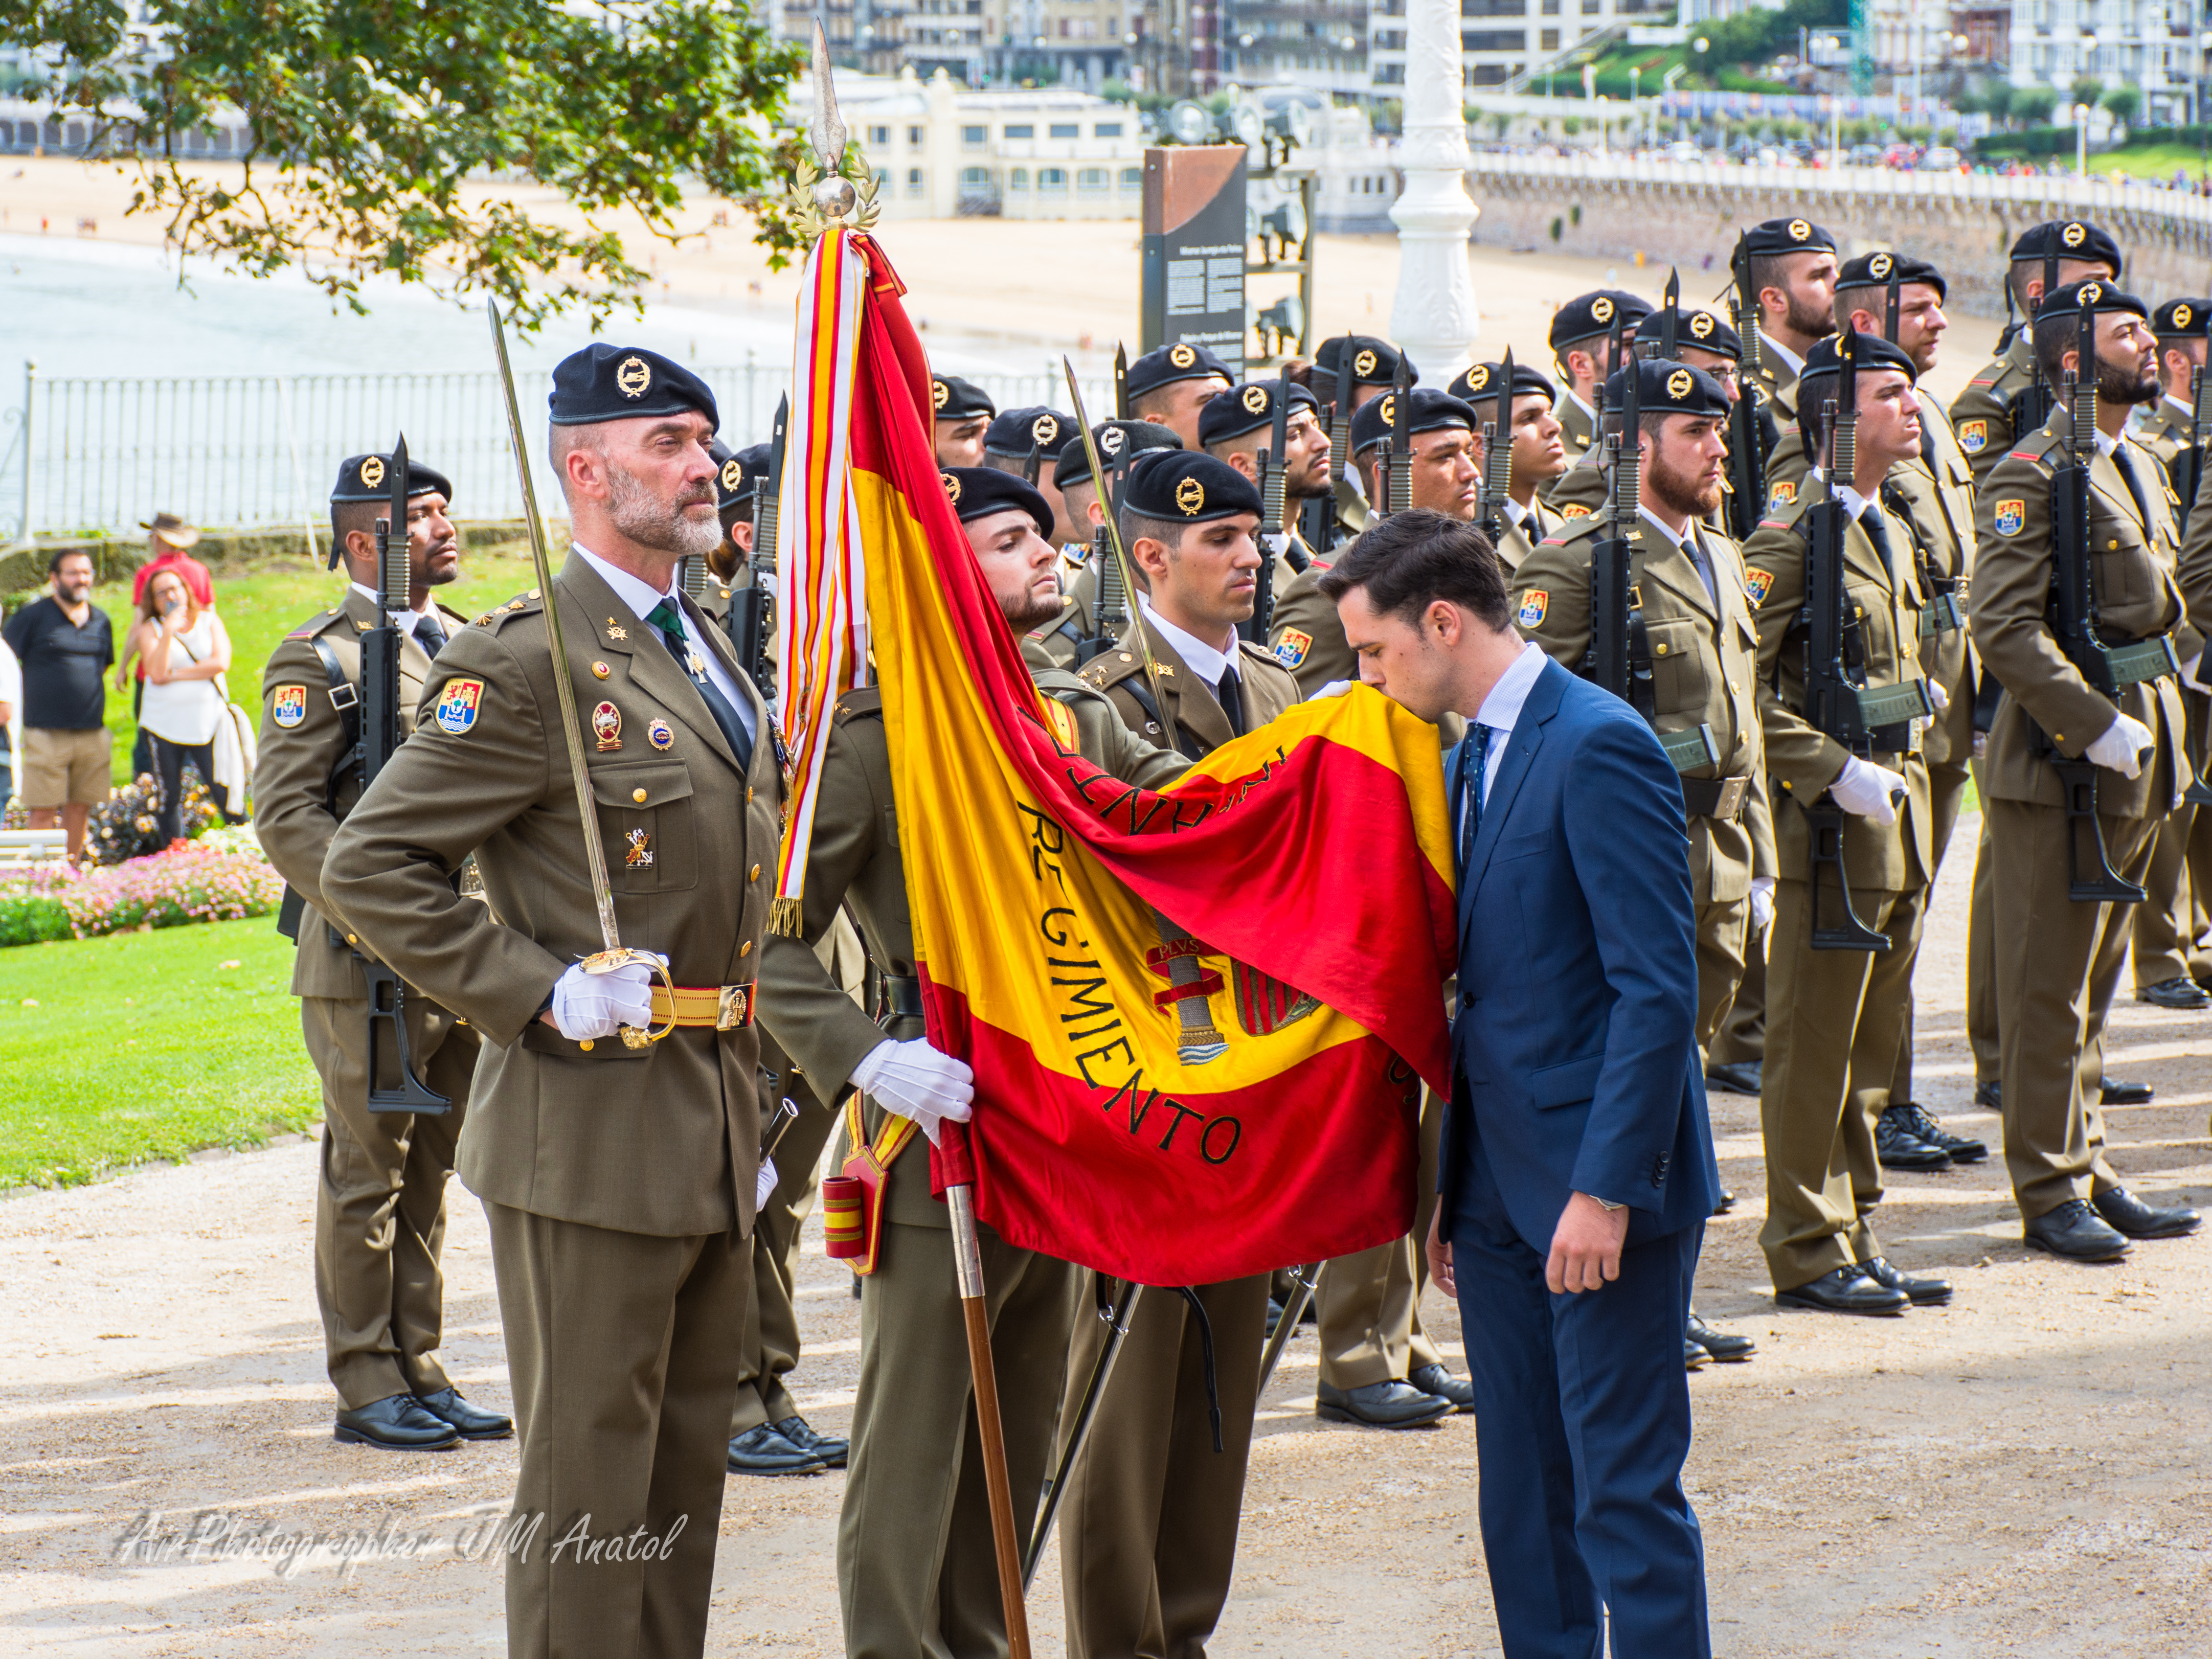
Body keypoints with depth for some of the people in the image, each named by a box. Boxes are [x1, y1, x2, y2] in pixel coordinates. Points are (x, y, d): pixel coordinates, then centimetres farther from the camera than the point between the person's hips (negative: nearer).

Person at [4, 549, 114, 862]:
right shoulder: (34, 616, -4)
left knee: (79, 808, 8)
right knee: (44, 812, -5)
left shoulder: (100, 620, 13)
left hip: (92, 733, 5)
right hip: (47, 732, -5)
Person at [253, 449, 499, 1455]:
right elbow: (285, 817, -13)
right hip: (366, 966, -6)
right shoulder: (319, 660, -7)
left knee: (429, 1173, 12)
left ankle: (420, 1373, 19)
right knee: (368, 1175, 0)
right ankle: (367, 1388, 6)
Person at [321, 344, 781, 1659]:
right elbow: (370, 866, -16)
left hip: (713, 1125, 8)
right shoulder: (530, 662, -13)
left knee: (689, 1463, 14)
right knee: (591, 1469, -3)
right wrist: (538, 995, -19)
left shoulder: (707, 646, 15)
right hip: (596, 1130, -8)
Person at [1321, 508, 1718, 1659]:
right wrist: (1453, 1181, 15)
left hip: (1602, 1187, -9)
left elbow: (1658, 988, -19)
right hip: (1503, 1194, 9)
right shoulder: (1471, 758, 13)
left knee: (1625, 1497, -5)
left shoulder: (1599, 747, -15)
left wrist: (1607, 1187, -22)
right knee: (1522, 1500, 12)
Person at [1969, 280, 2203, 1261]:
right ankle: (2051, 1191, 5)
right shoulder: (2030, 476, -13)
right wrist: (2097, 728, -23)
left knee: (2097, 977, 15)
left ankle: (2088, 1169, 22)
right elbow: (2004, 628, -21)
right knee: (2050, 986, -1)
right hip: (2058, 758, -8)